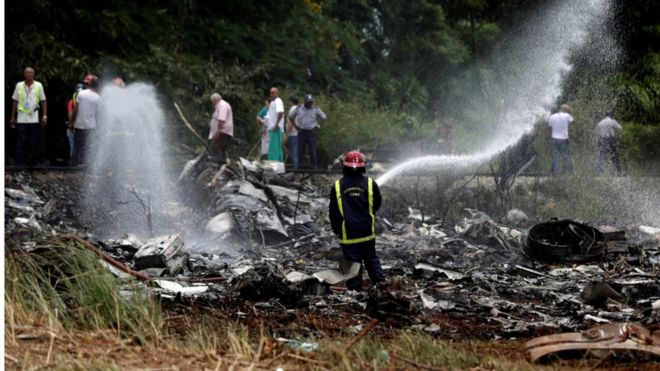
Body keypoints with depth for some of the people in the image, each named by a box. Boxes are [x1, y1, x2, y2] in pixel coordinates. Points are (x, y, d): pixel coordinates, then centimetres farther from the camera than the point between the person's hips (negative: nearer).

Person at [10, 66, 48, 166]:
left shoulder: (38, 85, 2)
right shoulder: (19, 85, 3)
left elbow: (43, 101, 5)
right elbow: (15, 102, 9)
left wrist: (45, 115, -2)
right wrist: (13, 117, 8)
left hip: (34, 119, 1)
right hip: (21, 119, 0)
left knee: (32, 144, 6)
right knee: (20, 144, -5)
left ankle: (29, 165, 14)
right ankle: (19, 165, -4)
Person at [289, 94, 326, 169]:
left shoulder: (316, 109, 3)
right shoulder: (299, 109, 6)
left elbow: (324, 117, 8)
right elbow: (290, 116, 15)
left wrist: (317, 125, 3)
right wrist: (295, 125, 7)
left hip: (311, 132, -1)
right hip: (301, 131, 1)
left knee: (312, 150, -4)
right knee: (300, 150, 1)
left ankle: (313, 165, -1)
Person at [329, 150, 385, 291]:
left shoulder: (337, 186, -7)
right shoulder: (371, 184, -6)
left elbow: (334, 212, 0)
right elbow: (377, 205, 9)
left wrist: (336, 230, 13)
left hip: (348, 234, -1)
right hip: (367, 232, 2)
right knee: (372, 260, 16)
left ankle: (355, 291, 5)